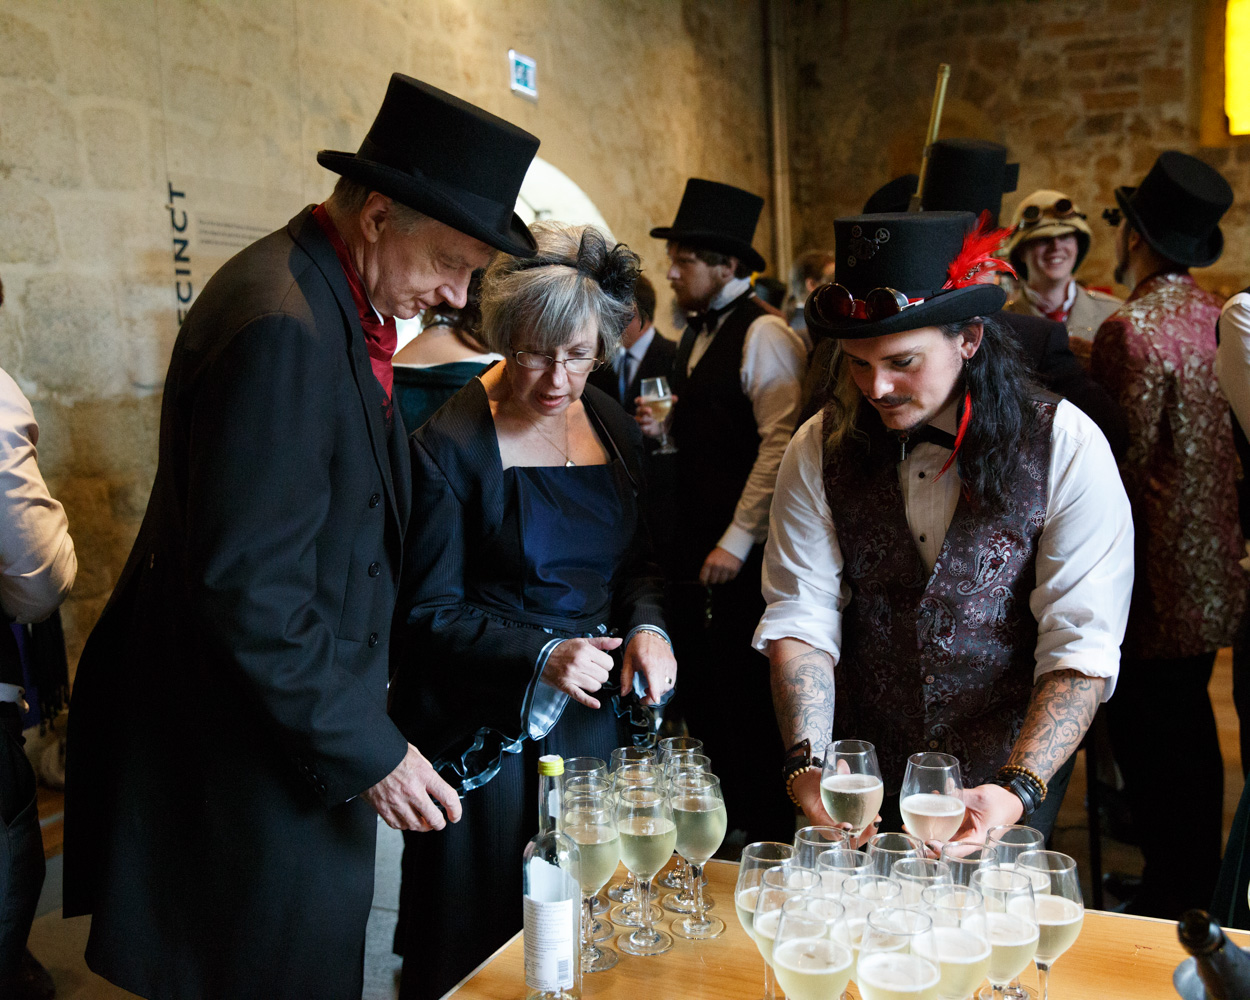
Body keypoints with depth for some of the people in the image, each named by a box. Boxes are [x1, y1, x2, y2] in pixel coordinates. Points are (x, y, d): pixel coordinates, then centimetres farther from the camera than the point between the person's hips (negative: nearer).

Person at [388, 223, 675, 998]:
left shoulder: (614, 427, 4)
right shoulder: (451, 446, -12)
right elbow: (431, 613, -10)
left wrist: (647, 626, -7)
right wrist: (540, 656, -23)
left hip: (598, 712, 5)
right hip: (491, 730, -5)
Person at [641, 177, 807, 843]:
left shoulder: (764, 336, -13)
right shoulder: (696, 334, 15)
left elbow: (781, 444, -20)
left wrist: (739, 540, -20)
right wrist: (662, 426, 4)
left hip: (742, 556, -9)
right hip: (694, 548, 9)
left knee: (746, 705, 0)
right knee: (701, 697, 15)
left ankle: (767, 835, 17)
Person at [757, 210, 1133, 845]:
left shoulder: (1066, 448, -14)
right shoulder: (819, 451, -8)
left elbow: (1083, 650, -17)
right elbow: (800, 619, -10)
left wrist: (1016, 792, -29)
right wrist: (806, 763, -25)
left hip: (1008, 781, -1)